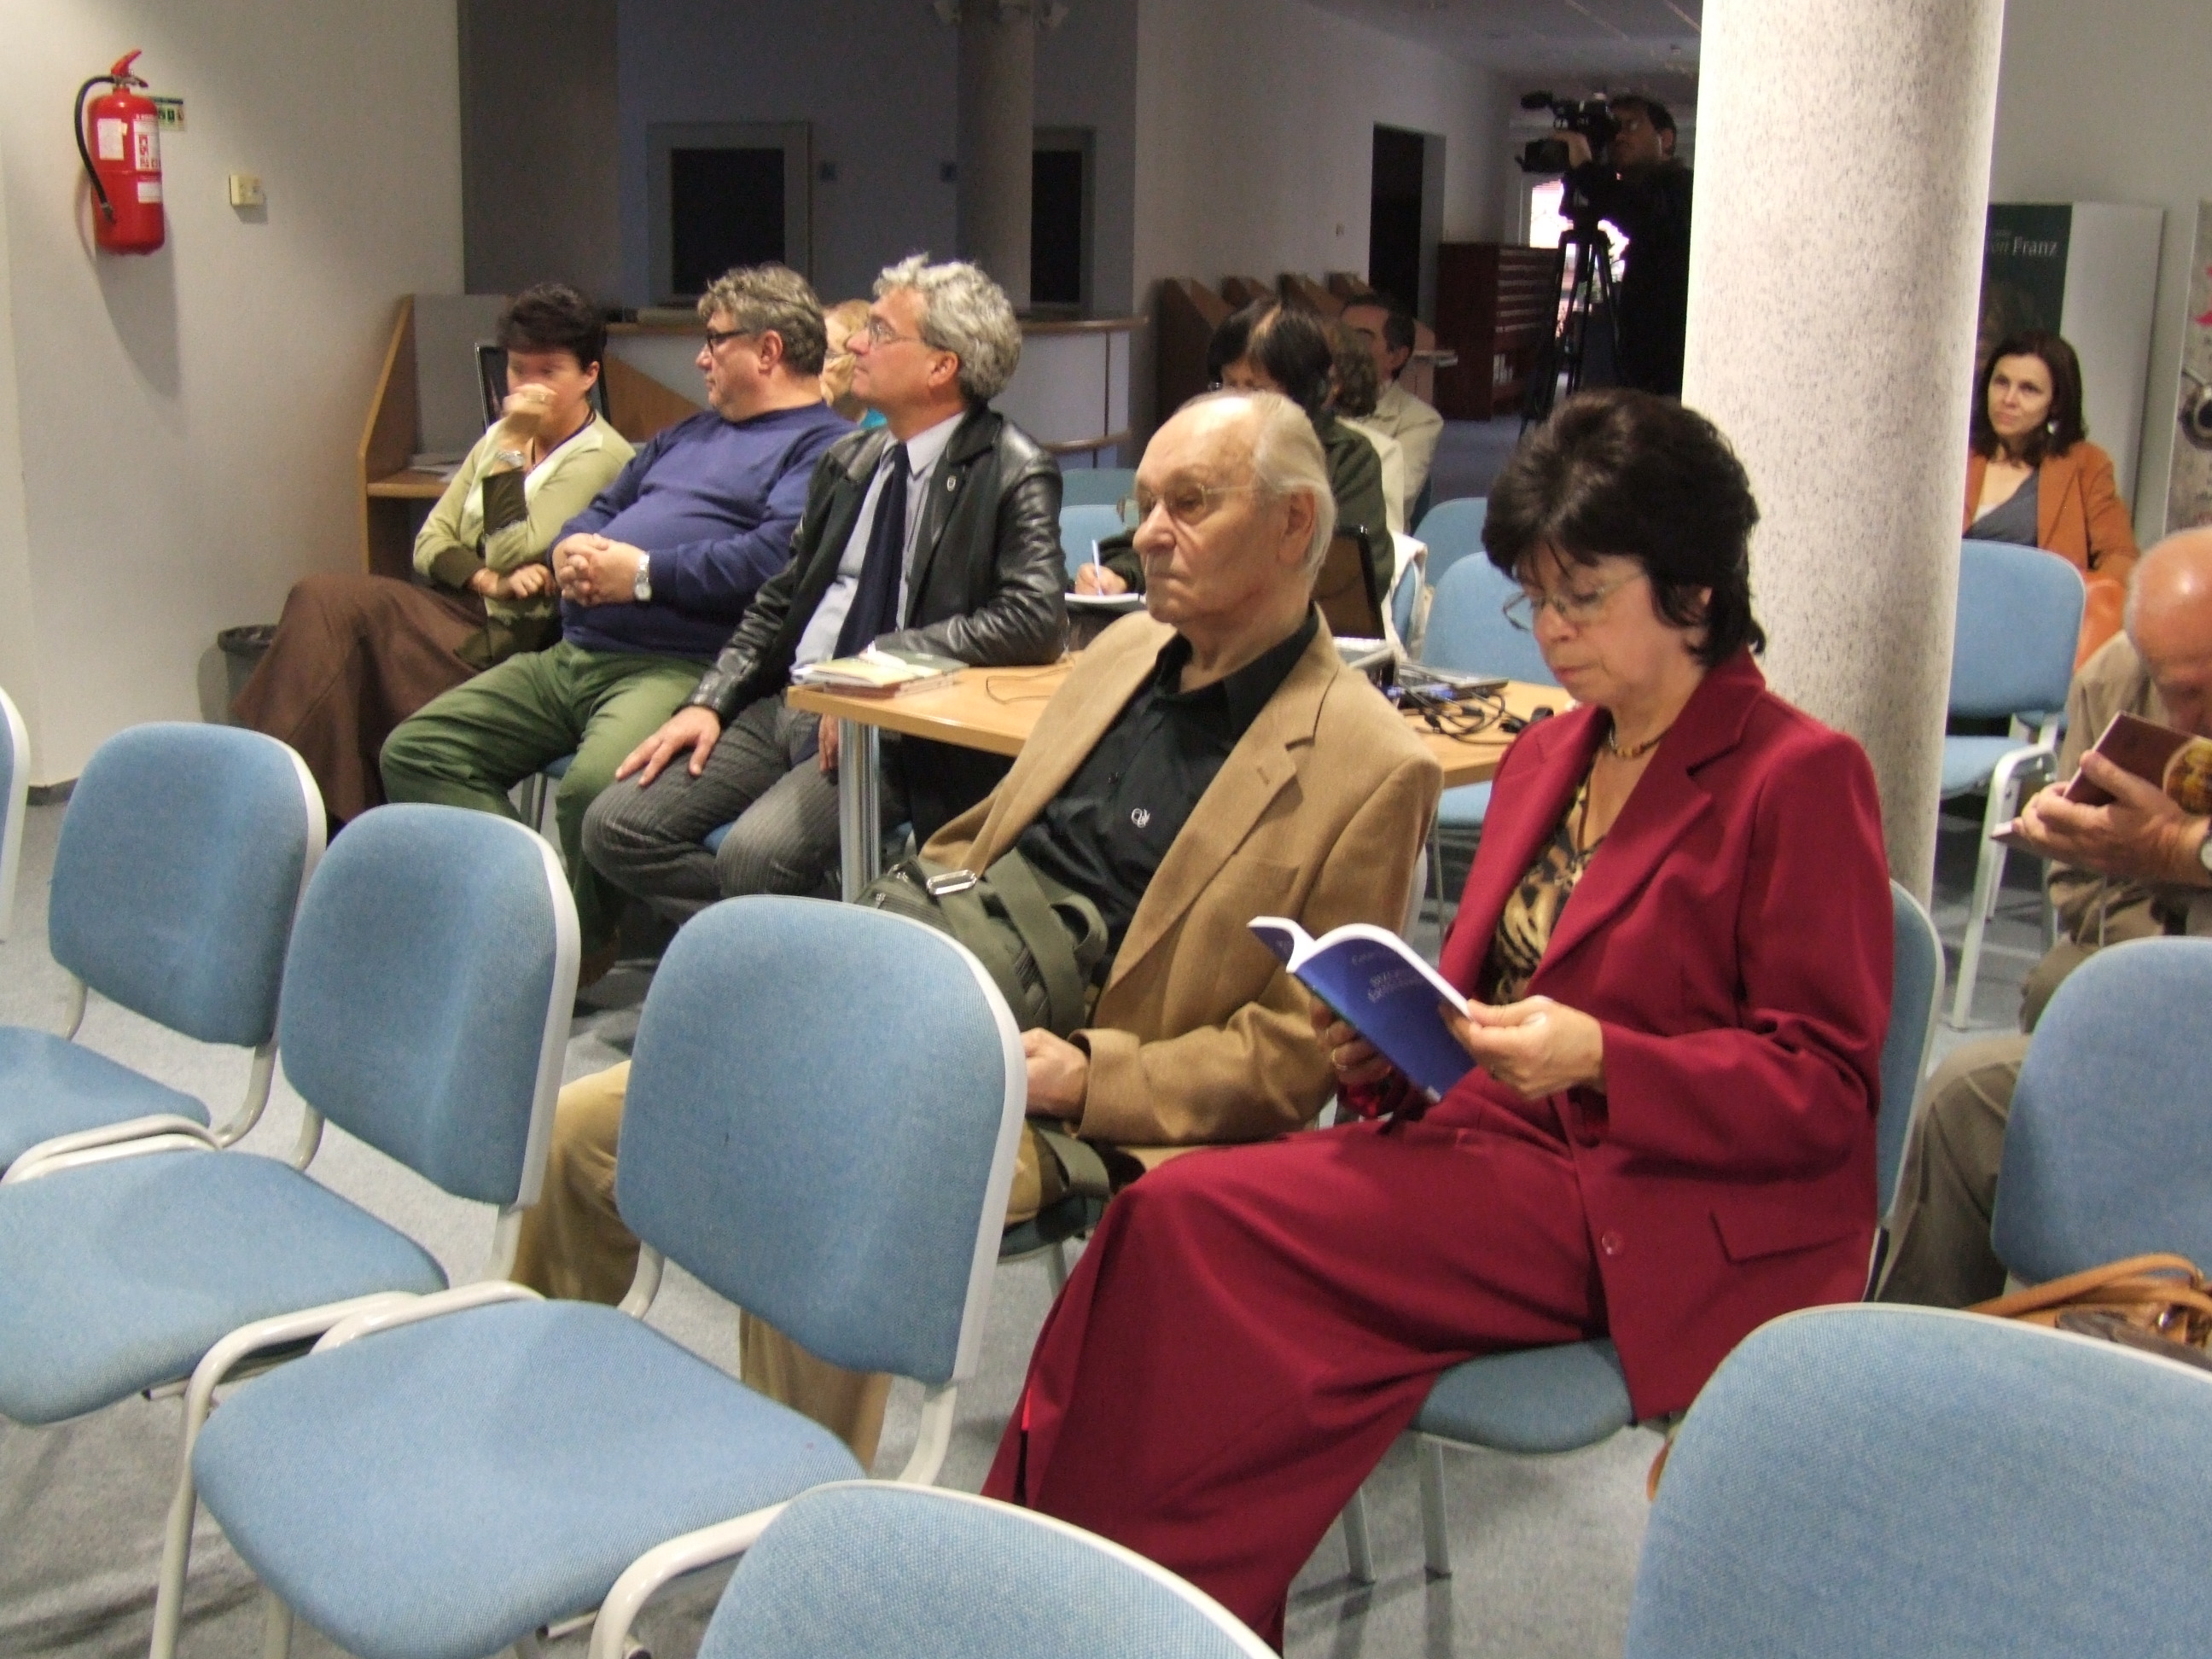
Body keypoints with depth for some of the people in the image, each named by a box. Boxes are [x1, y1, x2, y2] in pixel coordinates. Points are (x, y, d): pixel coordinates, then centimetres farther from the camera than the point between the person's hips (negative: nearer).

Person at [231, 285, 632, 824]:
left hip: (508, 640, -7)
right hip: (454, 613, 7)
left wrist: (510, 452, -11)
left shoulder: (604, 459, -5)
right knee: (319, 600, -20)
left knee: (328, 604, -23)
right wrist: (488, 581, -8)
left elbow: (514, 556, -13)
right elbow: (429, 545, 12)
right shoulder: (499, 437, 18)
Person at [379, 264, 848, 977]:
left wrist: (645, 573, -14)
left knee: (595, 785, -37)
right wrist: (572, 550, 6)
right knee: (415, 752, -1)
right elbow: (602, 510, 31)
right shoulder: (689, 434, 28)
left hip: (681, 666, -9)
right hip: (574, 653, 9)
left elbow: (776, 556, -19)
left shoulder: (819, 446, -2)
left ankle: (580, 945, -10)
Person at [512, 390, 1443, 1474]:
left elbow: (1302, 1055, -9)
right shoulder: (1122, 652, 14)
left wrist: (1088, 1077, -18)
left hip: (1061, 1110, -7)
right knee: (579, 1133, 1)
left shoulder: (1371, 767, -9)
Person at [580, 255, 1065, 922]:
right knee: (615, 827, -6)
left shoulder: (1012, 472, -8)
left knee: (756, 853, -31)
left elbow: (1037, 622, -21)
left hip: (896, 727, -7)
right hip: (785, 702, 7)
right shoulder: (847, 460, 13)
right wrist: (709, 701, 5)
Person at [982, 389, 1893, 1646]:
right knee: (1179, 1220, -21)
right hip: (1501, 1141, 7)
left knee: (1196, 1224, -24)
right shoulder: (1549, 756, 17)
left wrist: (1597, 1059, -22)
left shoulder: (1801, 776, -5)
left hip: (1655, 1217, -7)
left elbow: (1825, 1091, -8)